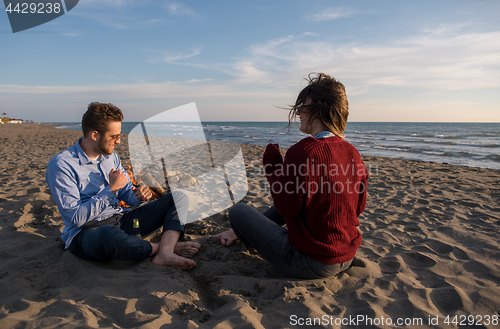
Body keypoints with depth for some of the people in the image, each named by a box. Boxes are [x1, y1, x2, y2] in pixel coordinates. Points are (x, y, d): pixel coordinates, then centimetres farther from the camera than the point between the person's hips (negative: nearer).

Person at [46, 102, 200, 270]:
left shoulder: (110, 156, 11)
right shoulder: (60, 165, -12)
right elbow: (76, 218, -18)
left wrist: (138, 195, -10)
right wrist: (111, 189, -17)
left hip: (122, 219, 7)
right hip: (86, 231, -7)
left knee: (178, 198, -4)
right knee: (110, 235, -46)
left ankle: (165, 253, -31)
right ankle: (168, 245, -17)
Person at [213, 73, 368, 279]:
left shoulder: (303, 151, -25)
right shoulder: (353, 153, -2)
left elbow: (287, 209, -17)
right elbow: (359, 207, 8)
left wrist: (273, 170, -4)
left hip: (311, 264, -8)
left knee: (238, 211, 4)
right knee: (287, 198, 28)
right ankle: (241, 232, 45)